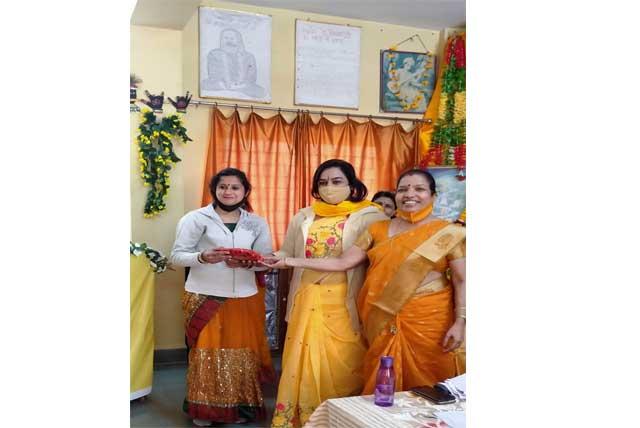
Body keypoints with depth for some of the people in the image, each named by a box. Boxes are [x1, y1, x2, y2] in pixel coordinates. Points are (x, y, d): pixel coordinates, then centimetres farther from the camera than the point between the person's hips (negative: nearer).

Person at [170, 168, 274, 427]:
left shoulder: (257, 223, 9)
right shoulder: (195, 219, -1)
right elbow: (176, 256, -4)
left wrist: (247, 263, -15)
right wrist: (203, 257, -23)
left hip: (245, 299, 3)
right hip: (204, 298, -2)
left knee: (242, 352, 5)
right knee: (207, 353, 0)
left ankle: (241, 406, 22)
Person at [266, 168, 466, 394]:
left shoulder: (448, 233, -2)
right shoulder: (378, 229, 8)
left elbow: (462, 281, -2)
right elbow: (342, 262, 5)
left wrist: (460, 321, -13)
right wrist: (289, 261, 1)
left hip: (427, 319, -3)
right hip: (383, 319, 3)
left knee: (424, 382, 2)